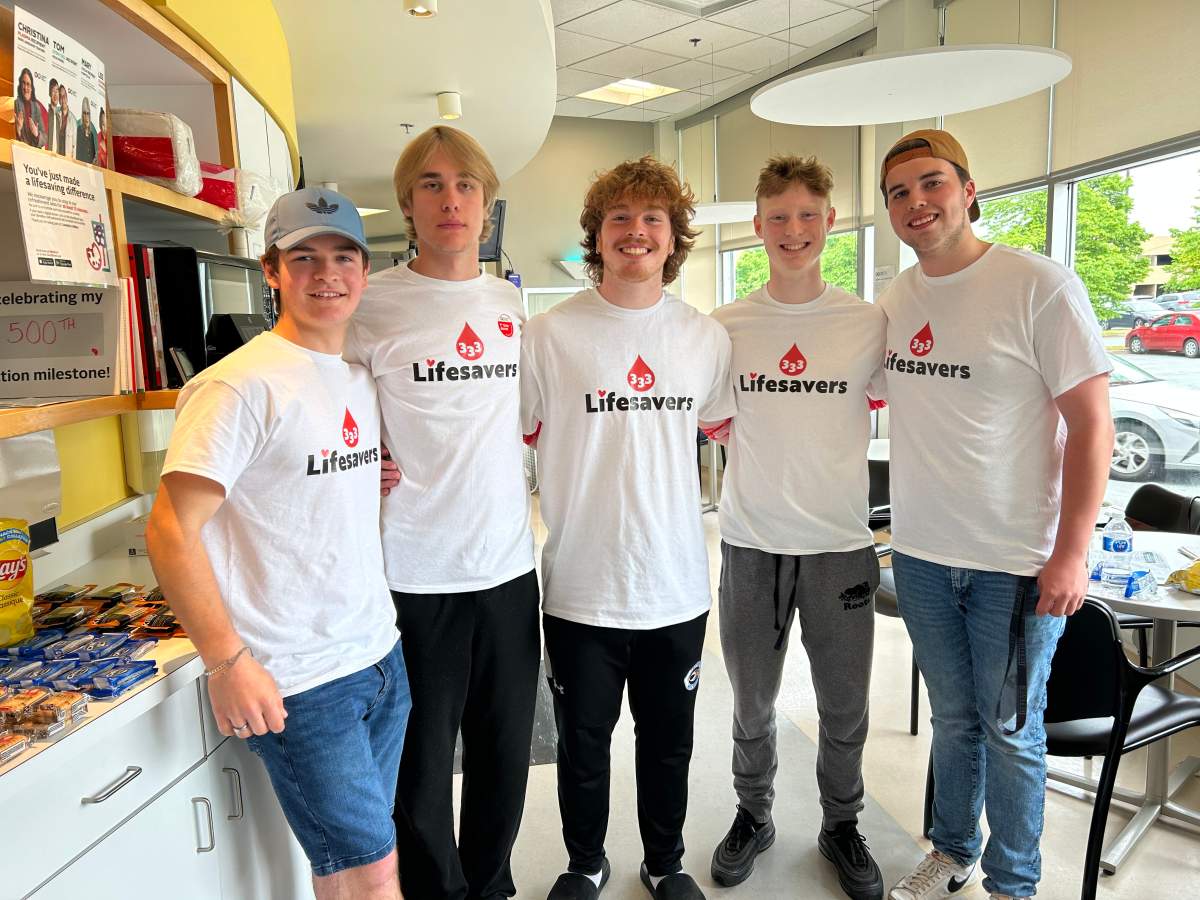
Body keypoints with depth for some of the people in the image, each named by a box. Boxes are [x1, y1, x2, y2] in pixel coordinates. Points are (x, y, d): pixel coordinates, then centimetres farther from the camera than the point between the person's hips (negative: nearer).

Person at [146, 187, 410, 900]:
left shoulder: (363, 380, 9)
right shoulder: (241, 386, -15)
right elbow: (171, 531, -17)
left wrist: (381, 485, 5)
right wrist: (228, 663, -19)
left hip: (381, 655, 7)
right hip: (300, 683, -7)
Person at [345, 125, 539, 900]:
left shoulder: (510, 302, 9)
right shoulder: (373, 304, -6)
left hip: (509, 565, 5)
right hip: (416, 575, -4)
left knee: (506, 755, 17)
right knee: (422, 768, 9)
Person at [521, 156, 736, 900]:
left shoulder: (708, 337, 3)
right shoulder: (550, 334, -7)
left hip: (678, 584, 3)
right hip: (581, 585, -2)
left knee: (670, 741, 19)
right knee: (583, 742, 17)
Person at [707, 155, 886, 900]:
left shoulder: (869, 323, -2)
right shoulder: (725, 326, -1)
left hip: (841, 545, 0)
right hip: (751, 544, 0)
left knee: (845, 707, 13)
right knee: (752, 704, 15)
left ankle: (842, 825, 37)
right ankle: (754, 815, 38)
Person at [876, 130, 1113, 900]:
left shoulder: (1041, 285, -13)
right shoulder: (895, 299, 4)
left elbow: (1092, 423, -12)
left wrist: (1071, 552, -15)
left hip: (1016, 562, -4)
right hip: (920, 554, 5)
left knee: (1011, 733, 11)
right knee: (953, 719, 21)